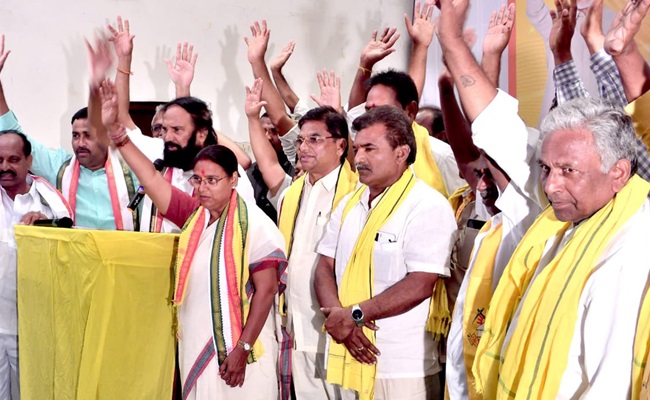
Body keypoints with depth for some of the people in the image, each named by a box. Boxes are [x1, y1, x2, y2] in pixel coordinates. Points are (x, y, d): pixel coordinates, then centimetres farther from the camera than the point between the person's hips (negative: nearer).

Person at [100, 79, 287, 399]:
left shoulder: (254, 224, -10)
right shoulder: (194, 214, 6)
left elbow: (266, 290, -13)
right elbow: (149, 177, 2)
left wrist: (242, 350, -16)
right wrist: (114, 128, -5)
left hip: (236, 350, -6)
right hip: (195, 347, 6)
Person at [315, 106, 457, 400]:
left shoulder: (428, 207, -10)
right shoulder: (349, 204, 11)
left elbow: (420, 285, -17)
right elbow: (325, 268, 9)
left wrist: (354, 314, -15)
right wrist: (338, 317, -10)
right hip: (349, 359, 6)